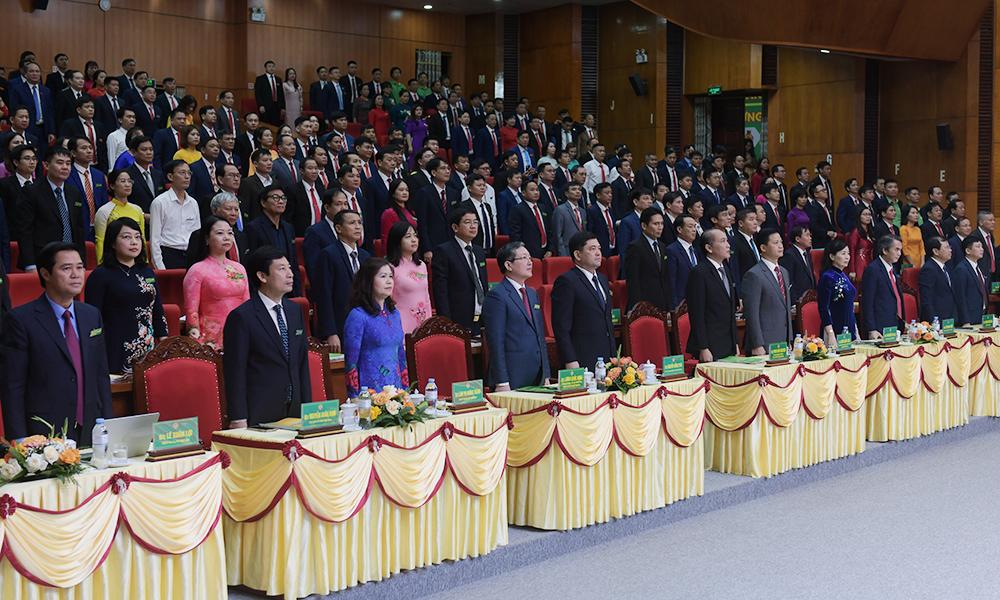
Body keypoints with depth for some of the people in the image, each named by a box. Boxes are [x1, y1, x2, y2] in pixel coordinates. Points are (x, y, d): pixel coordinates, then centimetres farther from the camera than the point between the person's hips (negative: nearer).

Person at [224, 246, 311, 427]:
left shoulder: (294, 311, 12)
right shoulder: (241, 317, -9)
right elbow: (235, 372, -11)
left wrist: (308, 408, 11)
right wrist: (239, 420, -14)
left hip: (295, 412, 6)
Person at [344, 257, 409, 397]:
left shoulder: (394, 314, 10)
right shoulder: (358, 316, -9)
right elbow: (351, 361, -9)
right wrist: (355, 399, -11)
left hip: (396, 390, 6)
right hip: (369, 391, -6)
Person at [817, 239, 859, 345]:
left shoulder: (844, 276, 14)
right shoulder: (827, 277, -10)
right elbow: (823, 309, -15)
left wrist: (856, 333, 17)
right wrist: (831, 335, -22)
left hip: (850, 329, 8)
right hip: (835, 330, -8)